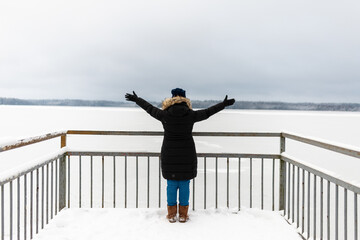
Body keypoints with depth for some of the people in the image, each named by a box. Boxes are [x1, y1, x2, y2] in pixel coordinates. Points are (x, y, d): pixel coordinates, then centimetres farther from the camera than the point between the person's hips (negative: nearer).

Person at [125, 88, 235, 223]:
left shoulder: (165, 115, -6)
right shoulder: (190, 115, -7)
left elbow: (150, 109, 9)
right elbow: (207, 112, 4)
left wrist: (136, 99, 26)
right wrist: (224, 104, 18)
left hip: (169, 156, 1)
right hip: (187, 156, 0)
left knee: (171, 184, 9)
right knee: (185, 184, 8)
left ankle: (171, 214, 16)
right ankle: (183, 215, 15)